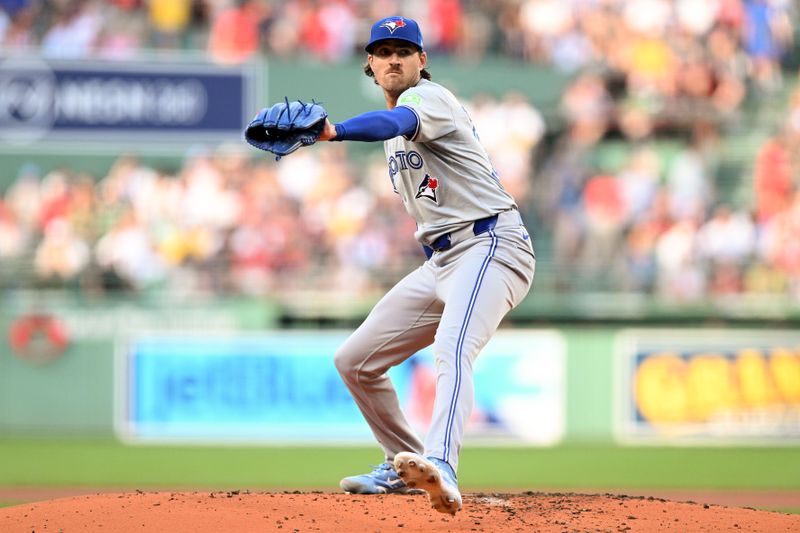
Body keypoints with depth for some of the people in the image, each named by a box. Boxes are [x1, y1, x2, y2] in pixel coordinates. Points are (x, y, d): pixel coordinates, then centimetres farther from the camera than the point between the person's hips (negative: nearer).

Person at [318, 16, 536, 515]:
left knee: (452, 348, -35)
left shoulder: (429, 97, -10)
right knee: (355, 360, 10)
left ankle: (441, 467, -56)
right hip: (440, 261, 10)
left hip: (490, 244, -10)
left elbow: (397, 122, -33)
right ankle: (405, 465, 24)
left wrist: (334, 132, -52)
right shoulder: (397, 129, 18)